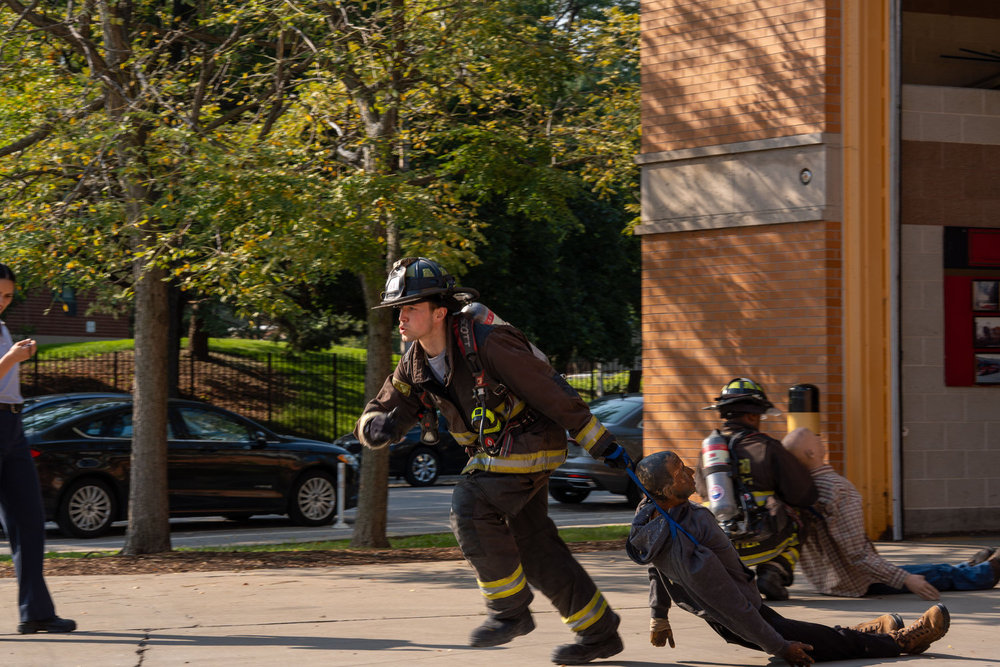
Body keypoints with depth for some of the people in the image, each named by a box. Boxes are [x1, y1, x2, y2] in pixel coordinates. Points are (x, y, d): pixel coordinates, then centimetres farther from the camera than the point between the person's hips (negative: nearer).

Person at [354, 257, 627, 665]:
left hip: (529, 444, -8)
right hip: (493, 454, 8)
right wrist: (378, 427, -24)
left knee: (470, 509, -23)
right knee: (534, 547, 9)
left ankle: (510, 610, -9)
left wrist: (602, 444, -17)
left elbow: (551, 391, -21)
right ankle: (599, 634, 20)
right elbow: (374, 418, 3)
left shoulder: (486, 344, -25)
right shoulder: (416, 364, -2)